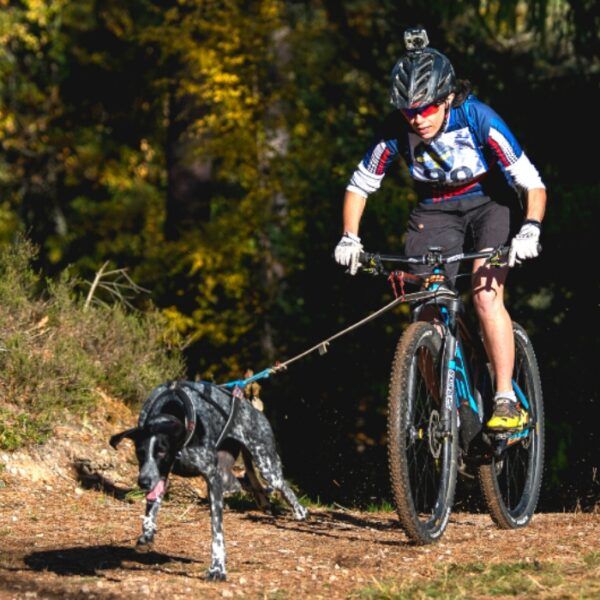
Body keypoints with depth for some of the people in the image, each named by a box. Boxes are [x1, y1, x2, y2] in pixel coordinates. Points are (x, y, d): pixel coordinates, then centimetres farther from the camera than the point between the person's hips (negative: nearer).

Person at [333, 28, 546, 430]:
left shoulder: (478, 118, -29)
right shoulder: (397, 130, -21)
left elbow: (532, 183, -28)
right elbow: (360, 185, -7)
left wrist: (530, 229, -45)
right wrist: (350, 238, -21)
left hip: (491, 203, -3)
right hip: (436, 211, 3)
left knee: (486, 294, -25)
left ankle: (507, 402, -22)